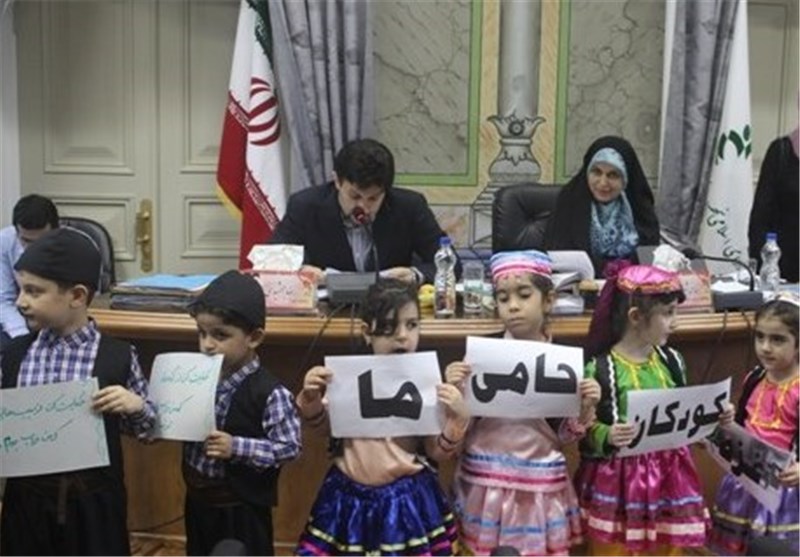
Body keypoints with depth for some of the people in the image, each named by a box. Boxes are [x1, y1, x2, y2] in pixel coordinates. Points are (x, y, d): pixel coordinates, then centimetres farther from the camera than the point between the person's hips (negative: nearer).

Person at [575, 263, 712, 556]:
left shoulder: (671, 361, 3)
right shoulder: (599, 368, -16)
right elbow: (585, 428, -13)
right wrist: (607, 436, -32)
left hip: (667, 478, 6)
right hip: (617, 481, -5)